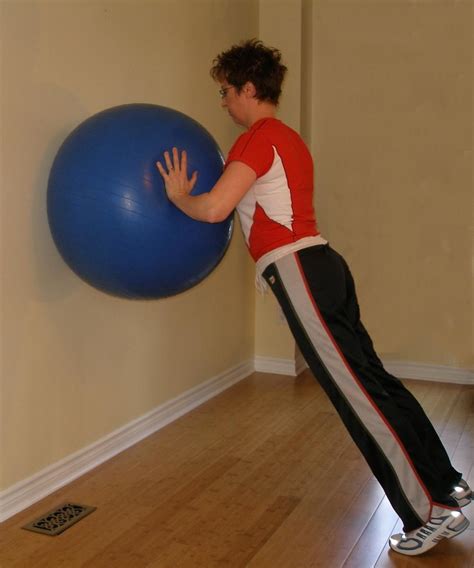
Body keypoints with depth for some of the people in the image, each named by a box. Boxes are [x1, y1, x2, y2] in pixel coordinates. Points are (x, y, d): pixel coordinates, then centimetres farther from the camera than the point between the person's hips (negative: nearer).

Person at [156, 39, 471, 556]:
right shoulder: (286, 139, 23)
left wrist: (178, 196, 0)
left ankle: (431, 511, 2)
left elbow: (214, 209, -20)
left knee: (356, 392, -6)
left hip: (297, 271, -10)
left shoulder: (257, 139, -8)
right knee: (372, 379, 12)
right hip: (319, 262, 10)